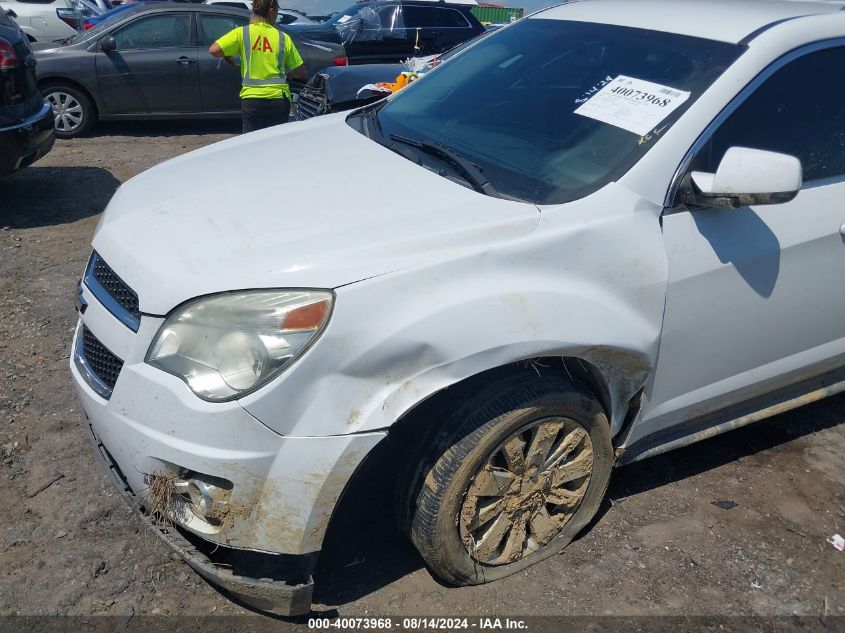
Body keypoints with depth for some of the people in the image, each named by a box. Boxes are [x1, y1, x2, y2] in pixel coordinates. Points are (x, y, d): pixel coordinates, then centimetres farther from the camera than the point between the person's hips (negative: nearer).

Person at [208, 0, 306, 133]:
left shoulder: (242, 33, -3)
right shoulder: (283, 37, 1)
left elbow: (213, 50, -10)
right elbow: (301, 72, 6)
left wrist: (226, 56, 11)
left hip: (251, 99, -1)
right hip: (279, 99, 1)